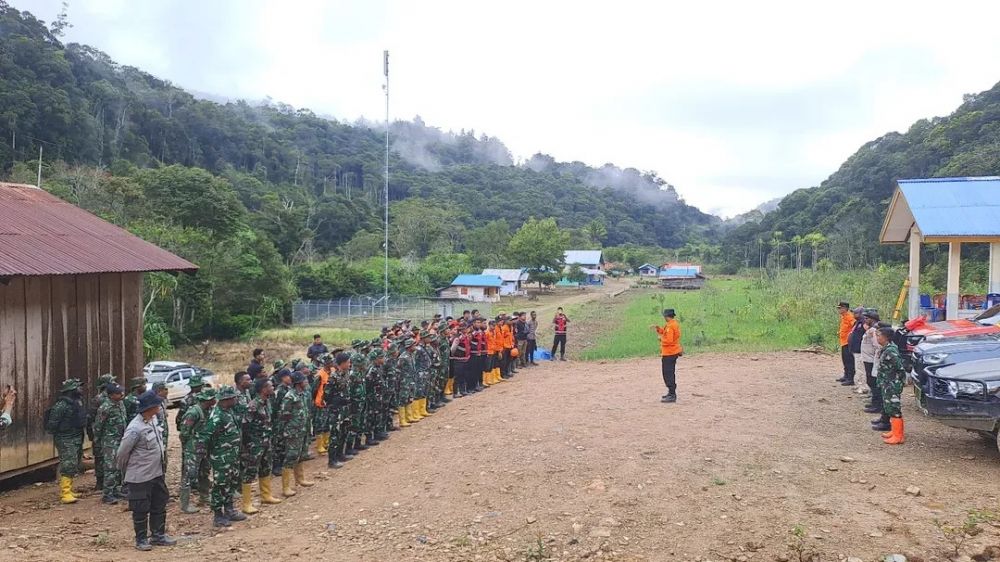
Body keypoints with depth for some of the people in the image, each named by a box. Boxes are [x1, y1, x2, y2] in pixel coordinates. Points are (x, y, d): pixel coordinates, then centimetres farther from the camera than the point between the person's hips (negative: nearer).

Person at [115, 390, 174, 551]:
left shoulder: (153, 420, -1)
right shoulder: (135, 429, -26)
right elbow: (122, 453, -16)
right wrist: (125, 469, -2)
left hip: (157, 473, 8)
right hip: (140, 476, -8)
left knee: (159, 505, 16)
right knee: (141, 509, 6)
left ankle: (158, 536, 29)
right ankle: (141, 539, 20)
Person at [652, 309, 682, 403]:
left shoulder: (670, 326, -21)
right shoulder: (675, 324, 11)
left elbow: (668, 340, -27)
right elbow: (666, 333, 18)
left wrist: (661, 339, -11)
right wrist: (658, 329, 8)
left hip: (669, 353, -11)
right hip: (673, 352, 11)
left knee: (668, 374, -8)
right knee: (670, 373, 20)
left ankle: (672, 396, -9)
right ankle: (671, 393, 31)